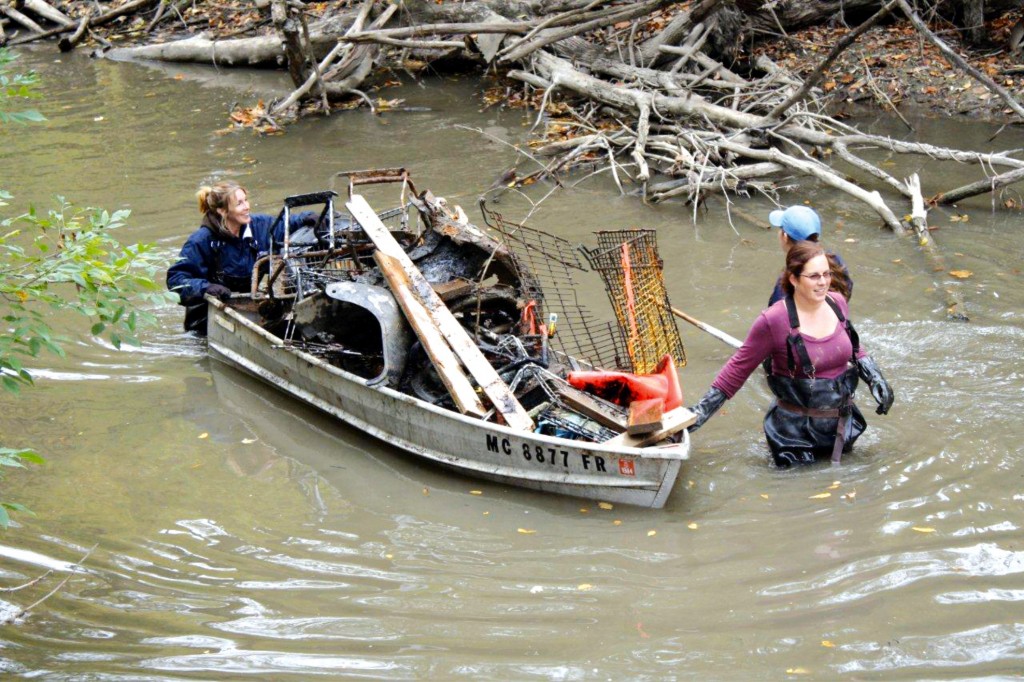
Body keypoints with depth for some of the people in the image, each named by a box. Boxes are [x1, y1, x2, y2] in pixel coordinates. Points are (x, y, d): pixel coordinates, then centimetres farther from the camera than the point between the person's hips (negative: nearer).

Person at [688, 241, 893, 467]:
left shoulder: (838, 303, -4)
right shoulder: (773, 321, -22)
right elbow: (739, 368, -13)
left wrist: (875, 378, 7)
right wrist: (702, 410, -14)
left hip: (841, 425, 6)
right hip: (796, 431, -5)